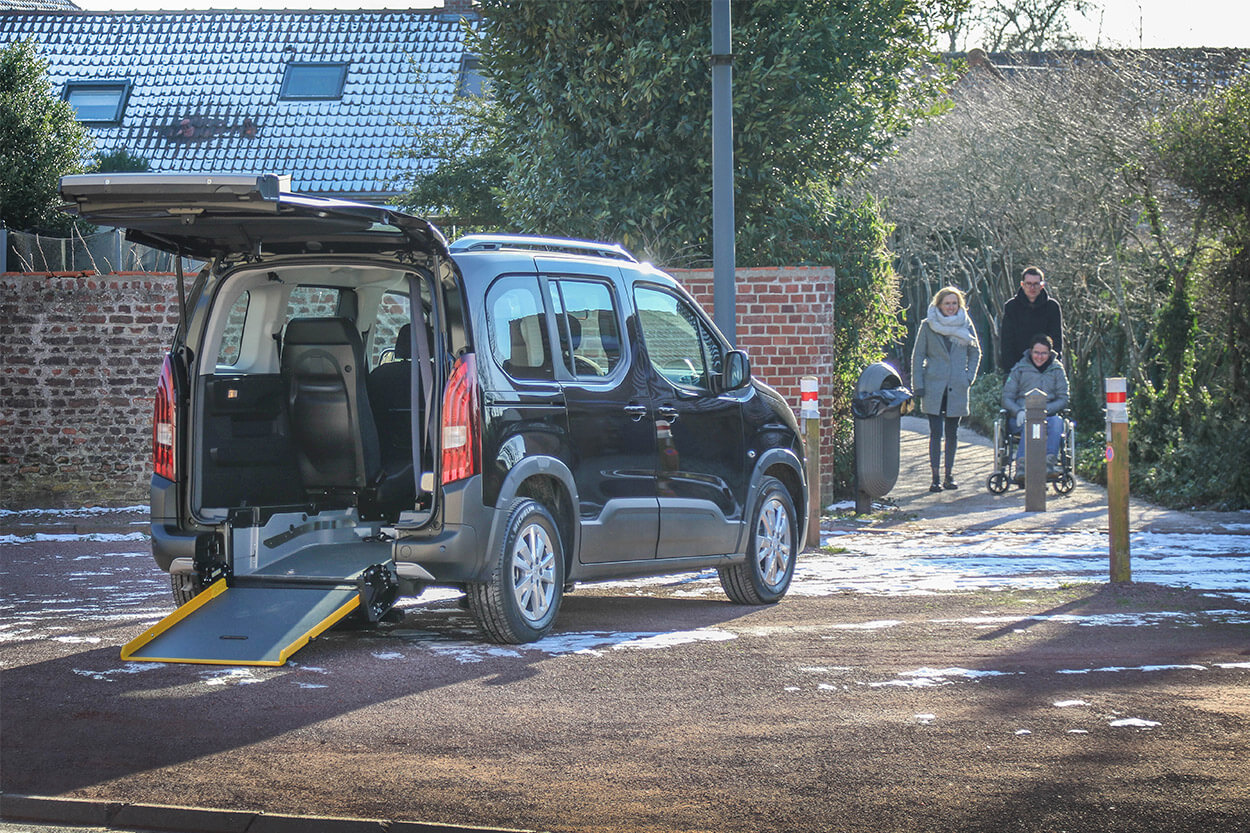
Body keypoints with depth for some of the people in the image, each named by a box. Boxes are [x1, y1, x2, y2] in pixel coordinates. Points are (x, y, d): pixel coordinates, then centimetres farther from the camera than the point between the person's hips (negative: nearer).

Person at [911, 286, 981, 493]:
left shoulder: (966, 325, 7)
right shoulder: (928, 326, 1)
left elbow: (975, 353, 18)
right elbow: (918, 356, 3)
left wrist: (969, 377, 6)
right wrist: (918, 385, -3)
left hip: (957, 389, 2)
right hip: (933, 388, -2)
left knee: (952, 433, 7)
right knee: (936, 432, -7)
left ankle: (949, 476, 16)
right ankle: (935, 478, -4)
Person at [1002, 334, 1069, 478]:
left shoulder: (1057, 370, 15)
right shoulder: (1019, 369, 12)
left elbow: (1063, 399, 8)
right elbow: (1006, 398, 7)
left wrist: (1045, 410, -11)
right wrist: (1019, 411, -14)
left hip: (1047, 416, 1)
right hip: (1021, 418, -1)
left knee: (1057, 422, -35)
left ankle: (1050, 460, -48)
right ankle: (1021, 464, -50)